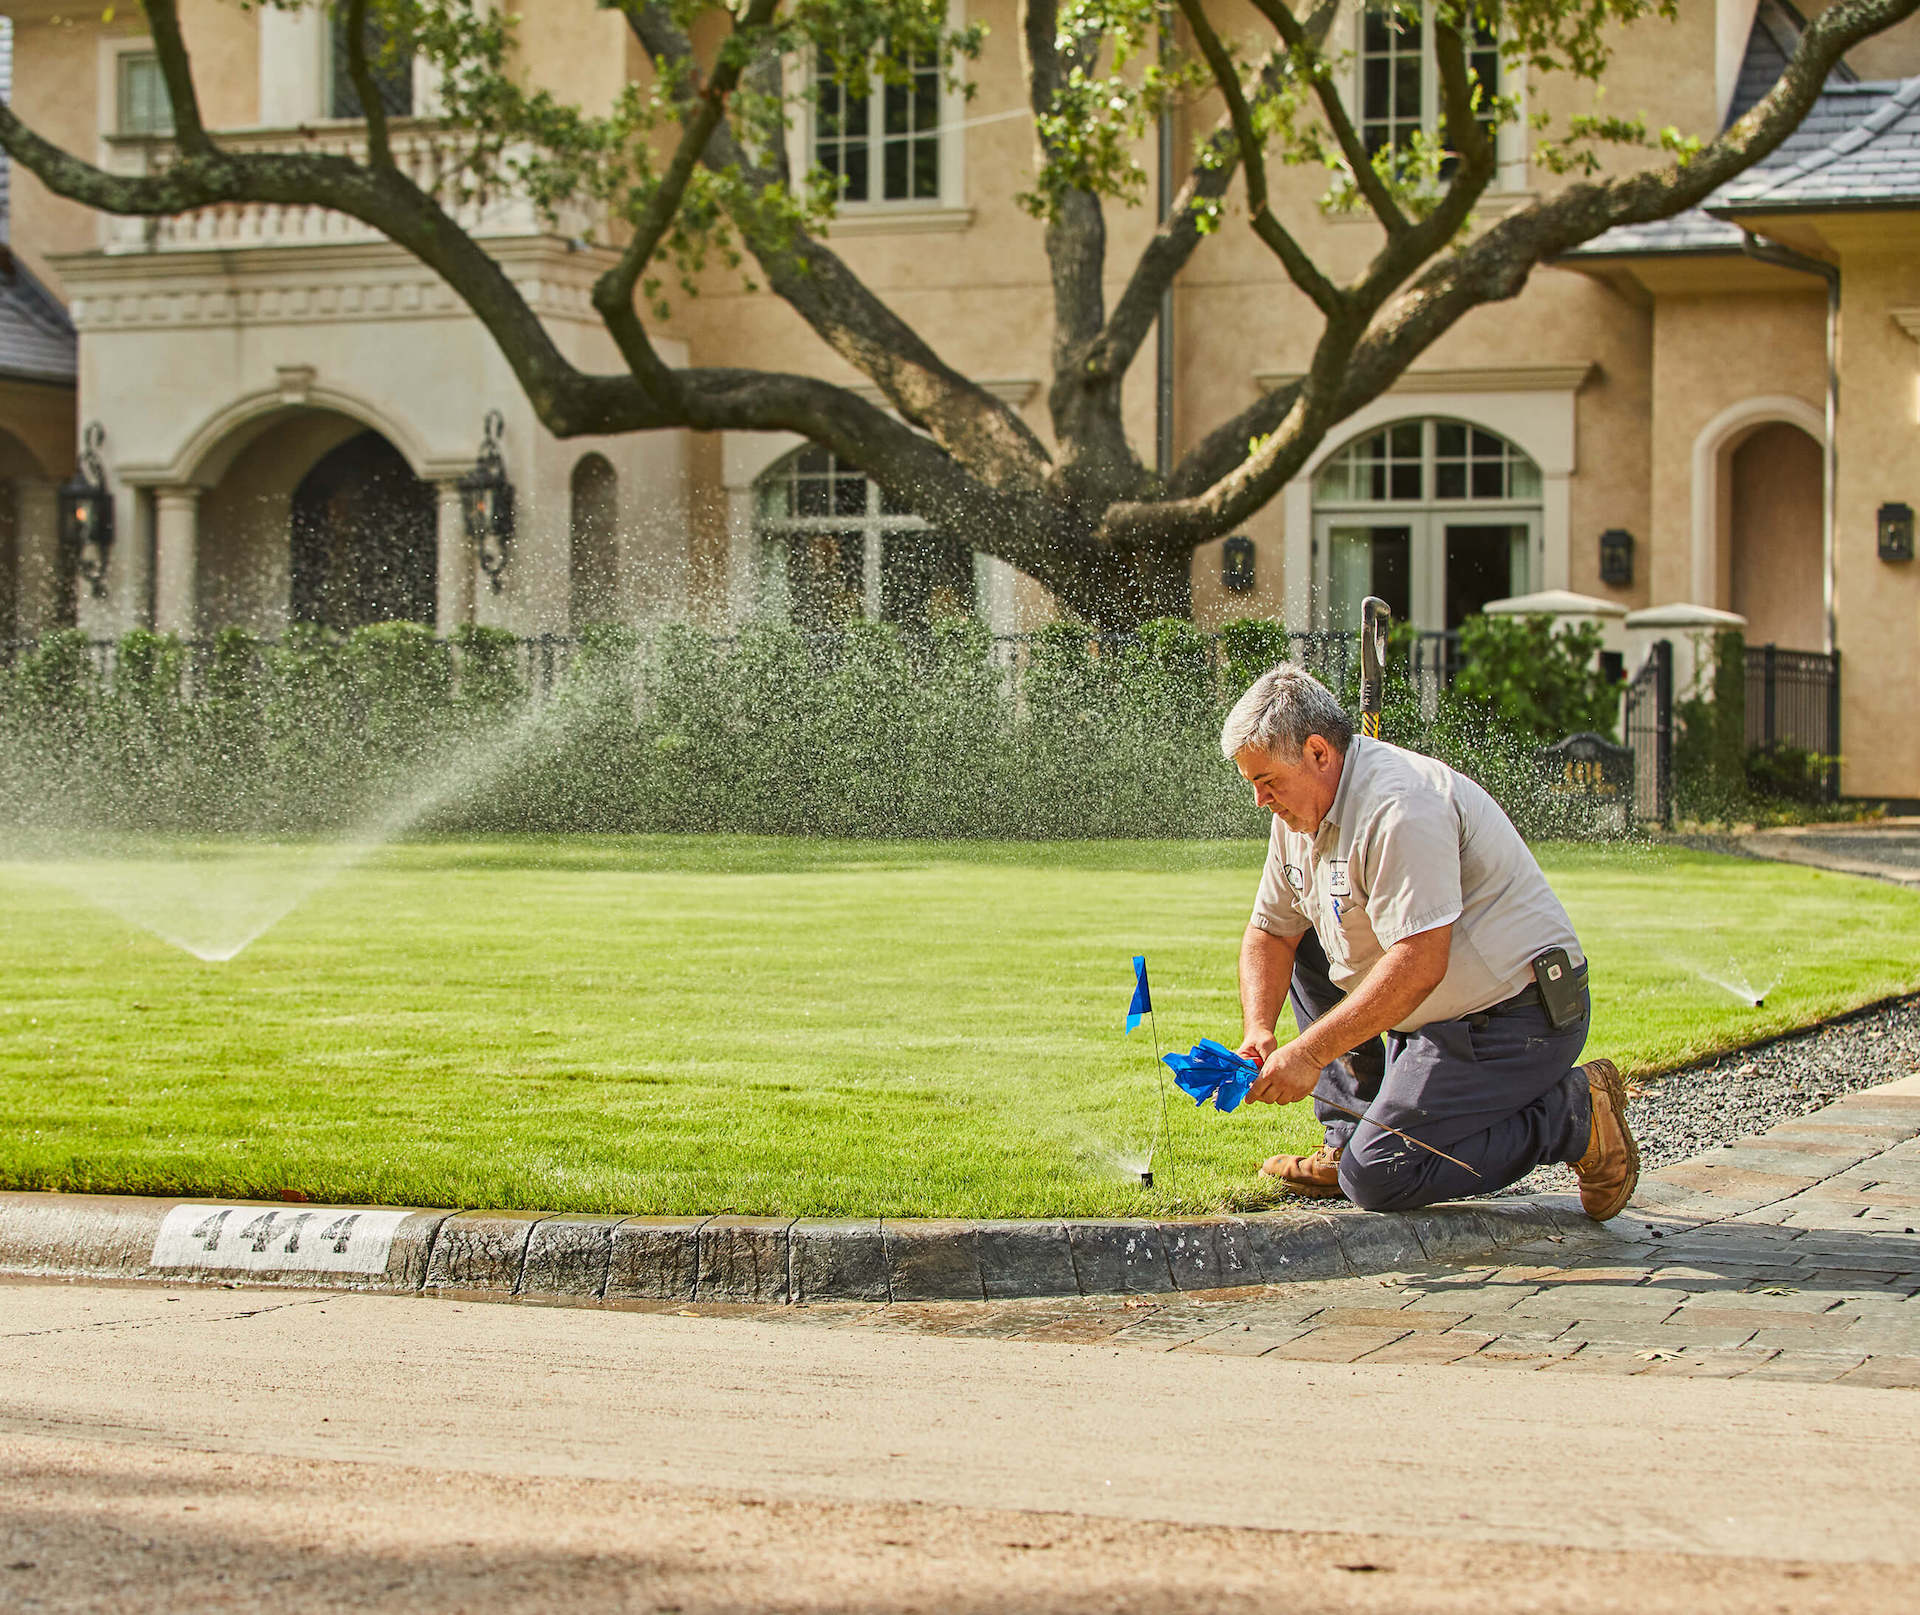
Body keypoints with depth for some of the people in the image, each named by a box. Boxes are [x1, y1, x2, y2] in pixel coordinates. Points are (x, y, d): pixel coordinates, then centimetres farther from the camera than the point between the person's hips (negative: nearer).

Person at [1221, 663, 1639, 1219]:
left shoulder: (1400, 807, -25)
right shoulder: (1300, 811, 6)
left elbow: (1418, 965, -31)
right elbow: (1269, 931, 13)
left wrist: (1310, 1052, -28)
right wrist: (1259, 1032, -5)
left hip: (1514, 1021, -10)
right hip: (1443, 1010, 10)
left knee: (1376, 1179, -15)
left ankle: (1575, 1115, -6)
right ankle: (1350, 1141, 9)